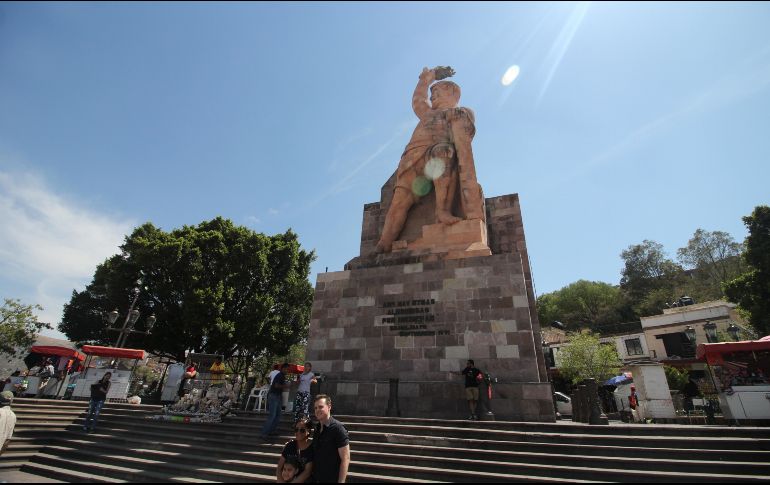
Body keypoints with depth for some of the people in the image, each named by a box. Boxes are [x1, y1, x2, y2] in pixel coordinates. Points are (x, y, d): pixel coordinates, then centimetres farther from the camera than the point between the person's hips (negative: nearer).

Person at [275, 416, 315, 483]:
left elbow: (307, 472, -12)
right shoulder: (290, 445, 4)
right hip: (287, 480, 4)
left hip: (304, 481, -4)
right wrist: (281, 481, -10)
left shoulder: (312, 448, -8)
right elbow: (279, 468, 6)